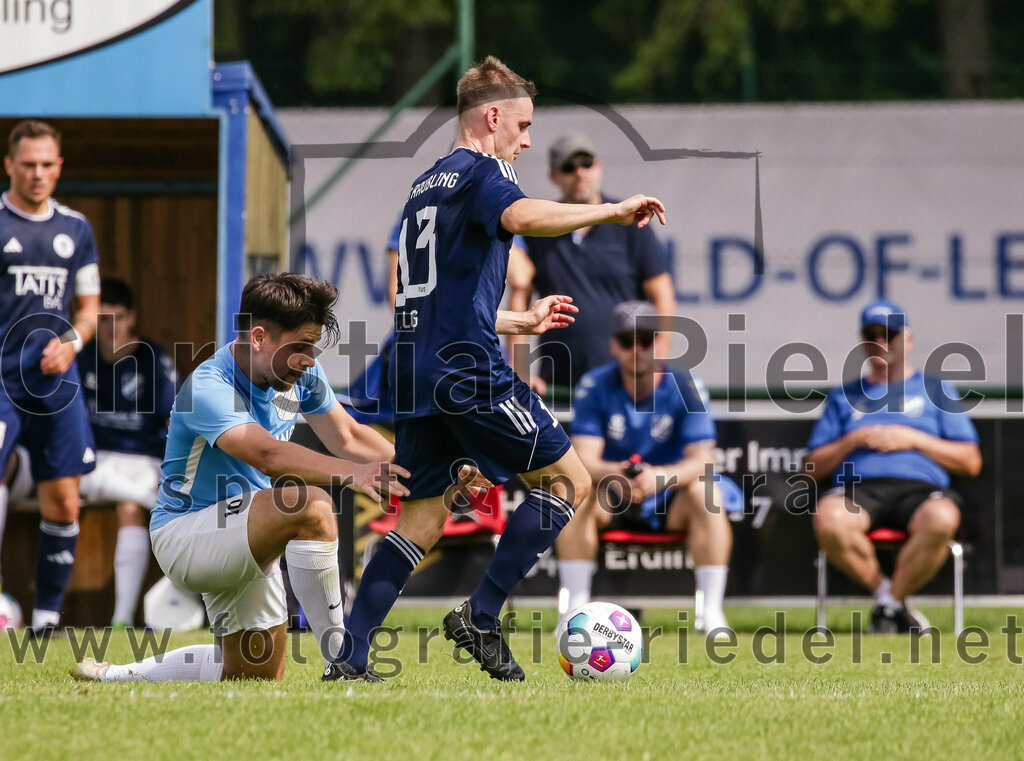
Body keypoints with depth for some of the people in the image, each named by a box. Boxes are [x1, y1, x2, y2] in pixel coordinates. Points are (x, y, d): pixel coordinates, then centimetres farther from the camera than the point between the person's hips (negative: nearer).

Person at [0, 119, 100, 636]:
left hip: (55, 381, 5)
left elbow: (89, 306, 18)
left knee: (63, 503, 4)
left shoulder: (76, 229, 12)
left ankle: (47, 614, 15)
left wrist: (71, 343, -3)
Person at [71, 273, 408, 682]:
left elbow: (347, 438, 8)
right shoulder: (208, 386, -28)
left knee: (257, 674, 14)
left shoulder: (301, 372, -2)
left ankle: (116, 676, 33)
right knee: (310, 505, -33)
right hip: (184, 535, -9)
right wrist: (351, 473, -57)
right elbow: (266, 453, -44)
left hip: (245, 545, 9)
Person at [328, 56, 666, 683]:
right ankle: (481, 618, -6)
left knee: (424, 517, 11)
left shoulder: (426, 185, 24)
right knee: (568, 483, 1)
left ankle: (350, 657, 1)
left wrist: (522, 321, 40)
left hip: (414, 370, 9)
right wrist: (613, 211, -21)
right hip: (470, 371, -9)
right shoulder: (482, 172, -3)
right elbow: (523, 216, -28)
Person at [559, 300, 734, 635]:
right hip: (612, 501, 0)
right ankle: (574, 609, -28)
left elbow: (701, 460, -19)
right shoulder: (595, 386, -9)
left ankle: (711, 612, -30)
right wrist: (613, 474, -41)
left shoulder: (685, 387, -10)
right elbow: (584, 459, -17)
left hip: (670, 503, 0)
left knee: (706, 493, -30)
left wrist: (661, 477, -40)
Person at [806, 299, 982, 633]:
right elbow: (813, 467, 19)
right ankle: (883, 589, -16)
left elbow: (971, 462, 13)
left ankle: (891, 601, -20)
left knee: (941, 519, -40)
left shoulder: (936, 390, 22)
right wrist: (853, 441, 2)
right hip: (857, 489, 1)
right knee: (828, 518, -38)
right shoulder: (843, 396, 27)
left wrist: (913, 439, 1)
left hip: (920, 486, -1)